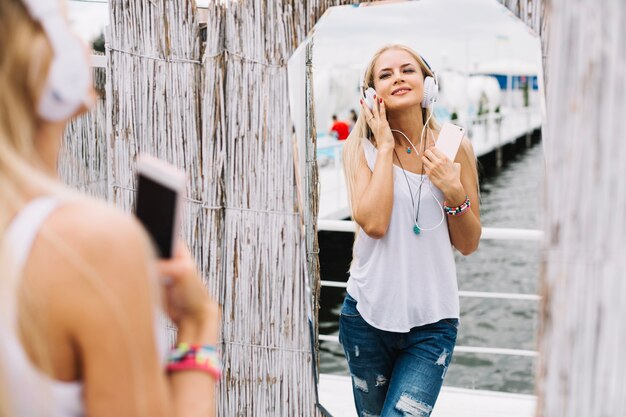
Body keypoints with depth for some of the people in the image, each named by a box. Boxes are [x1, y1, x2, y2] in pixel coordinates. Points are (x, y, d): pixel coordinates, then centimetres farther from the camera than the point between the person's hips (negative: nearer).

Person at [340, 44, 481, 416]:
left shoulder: (454, 147, -1)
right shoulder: (361, 146, -2)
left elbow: (468, 244, 3)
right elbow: (373, 223, -20)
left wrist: (455, 193, -14)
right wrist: (385, 146, -13)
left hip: (433, 320, 0)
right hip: (368, 314, 1)